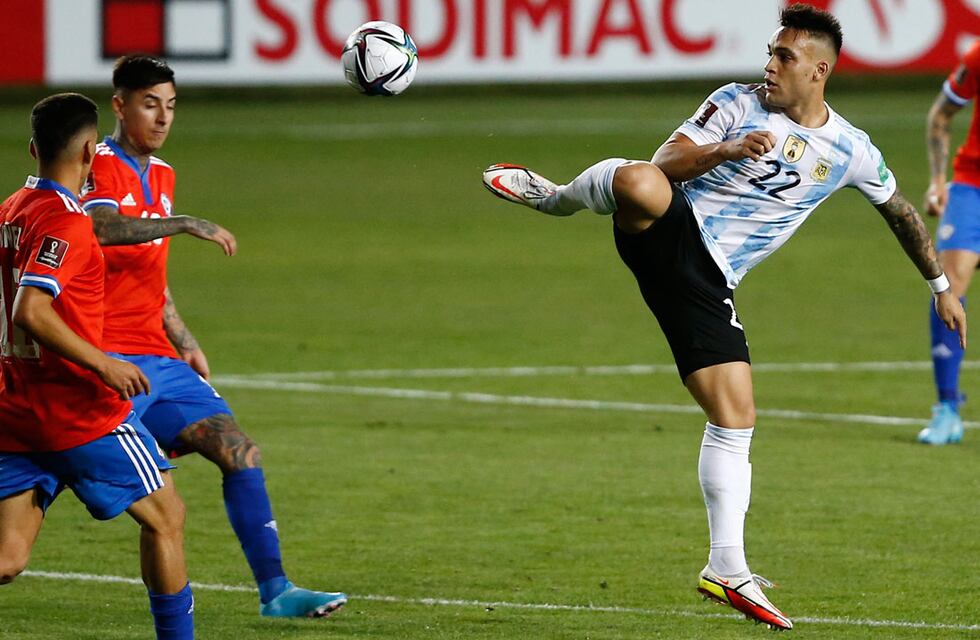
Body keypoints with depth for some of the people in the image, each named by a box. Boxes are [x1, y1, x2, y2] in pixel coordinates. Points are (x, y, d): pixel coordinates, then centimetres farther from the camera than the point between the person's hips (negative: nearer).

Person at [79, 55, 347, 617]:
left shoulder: (161, 175, 18)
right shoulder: (98, 167, -8)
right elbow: (103, 227, -32)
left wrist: (184, 342, 24)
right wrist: (183, 223, -36)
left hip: (157, 358, 8)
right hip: (107, 358, -8)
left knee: (241, 453, -1)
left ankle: (274, 589, 1)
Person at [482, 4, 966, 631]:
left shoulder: (850, 151, 10)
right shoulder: (738, 104, 2)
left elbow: (902, 212, 27)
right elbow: (667, 162, -5)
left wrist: (941, 284, 30)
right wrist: (726, 150, -22)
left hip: (706, 284, 3)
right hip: (670, 233, -3)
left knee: (736, 420, -4)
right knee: (640, 185, -40)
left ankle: (727, 570, 6)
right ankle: (555, 196, -5)